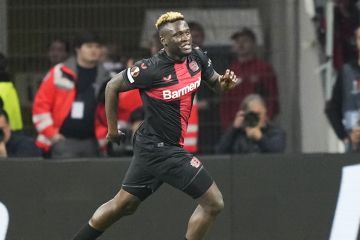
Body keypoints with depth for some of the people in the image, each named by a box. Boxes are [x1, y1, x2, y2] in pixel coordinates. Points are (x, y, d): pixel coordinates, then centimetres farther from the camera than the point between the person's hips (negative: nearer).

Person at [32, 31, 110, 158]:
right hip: (64, 141, -3)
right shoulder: (59, 74, 0)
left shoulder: (105, 78, 9)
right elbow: (41, 104, 0)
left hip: (91, 142, 3)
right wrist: (51, 133, -4)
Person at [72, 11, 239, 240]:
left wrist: (225, 82, -9)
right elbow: (113, 86, -7)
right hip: (161, 148, -8)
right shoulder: (151, 69, -20)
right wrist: (113, 128, 1)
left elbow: (215, 82, 16)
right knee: (213, 202, -9)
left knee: (123, 205, 19)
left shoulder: (197, 57, -1)